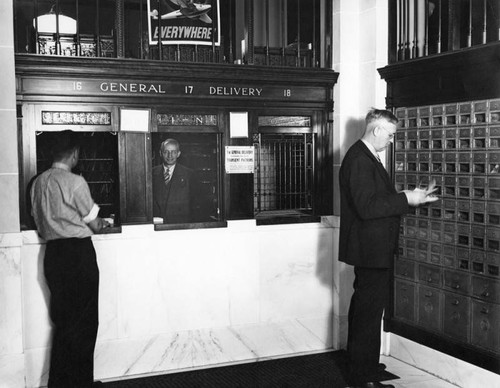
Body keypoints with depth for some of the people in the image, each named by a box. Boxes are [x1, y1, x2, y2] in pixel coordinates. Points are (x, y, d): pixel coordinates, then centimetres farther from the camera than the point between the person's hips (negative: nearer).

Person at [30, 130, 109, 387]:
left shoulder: (38, 182, 8)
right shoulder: (75, 182, -13)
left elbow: (40, 222, 14)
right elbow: (94, 224, -6)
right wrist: (102, 223, 16)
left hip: (52, 253, 7)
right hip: (78, 252, -7)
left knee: (62, 319, 16)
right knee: (83, 322, 4)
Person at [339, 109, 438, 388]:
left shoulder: (367, 157, 15)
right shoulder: (359, 160, -19)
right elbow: (367, 207, -27)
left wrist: (411, 197, 8)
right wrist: (406, 199, -21)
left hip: (372, 248, 11)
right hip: (371, 248, -11)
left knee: (364, 304, 21)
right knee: (371, 308, -4)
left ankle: (360, 361, 37)